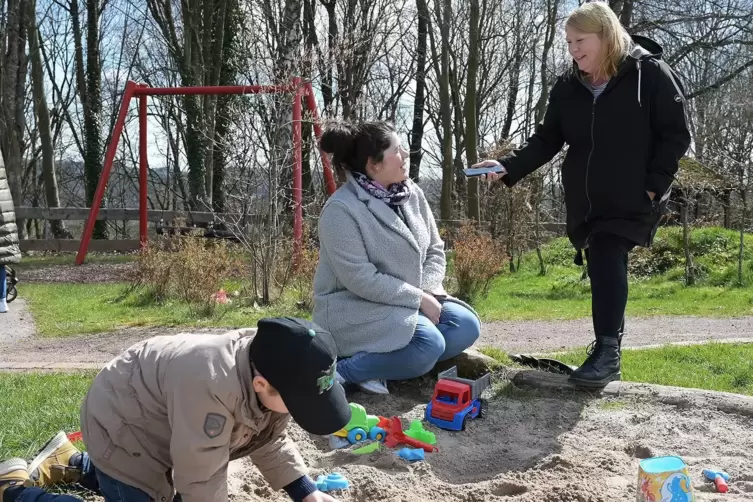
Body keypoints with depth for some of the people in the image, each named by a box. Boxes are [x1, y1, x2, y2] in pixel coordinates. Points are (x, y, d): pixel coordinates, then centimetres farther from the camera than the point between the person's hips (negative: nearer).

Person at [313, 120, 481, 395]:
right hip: (355, 310, -8)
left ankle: (377, 361, -8)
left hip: (410, 302, 8)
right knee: (429, 343, -28)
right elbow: (361, 279, -24)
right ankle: (344, 369, -12)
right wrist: (420, 298, -20)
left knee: (467, 326, -9)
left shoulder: (412, 194, 3)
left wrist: (432, 290, -9)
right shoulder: (341, 209, -20)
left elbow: (434, 250, 11)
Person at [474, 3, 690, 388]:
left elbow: (675, 134, -6)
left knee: (607, 261, -20)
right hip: (585, 201, 5)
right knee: (603, 268, 12)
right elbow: (546, 140, 4)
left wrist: (654, 185, -13)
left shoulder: (650, 73, -7)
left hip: (632, 198, -5)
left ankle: (607, 352, -18)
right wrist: (508, 166, -12)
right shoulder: (568, 87, 6)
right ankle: (611, 335, 30)